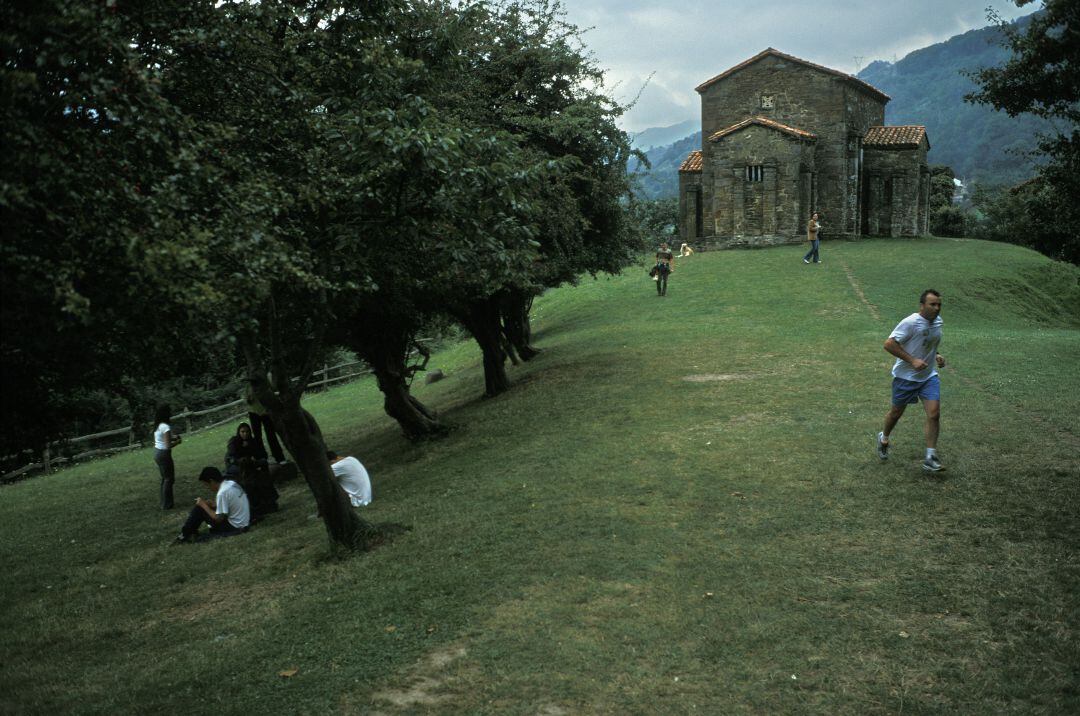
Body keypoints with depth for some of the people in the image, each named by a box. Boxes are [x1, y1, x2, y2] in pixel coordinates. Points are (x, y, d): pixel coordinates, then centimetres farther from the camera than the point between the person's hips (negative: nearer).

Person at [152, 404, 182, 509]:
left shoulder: (158, 426, 6)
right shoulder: (166, 427, -21)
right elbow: (168, 445, -24)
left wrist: (173, 437, 8)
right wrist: (177, 442, -8)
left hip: (157, 452, 9)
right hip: (164, 454, -9)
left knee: (165, 478, 18)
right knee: (169, 479, 3)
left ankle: (165, 503, 24)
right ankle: (167, 505, 8)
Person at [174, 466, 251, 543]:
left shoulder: (222, 493, -23)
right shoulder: (231, 483, 3)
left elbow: (218, 519, -18)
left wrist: (204, 505, -8)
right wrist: (211, 505, 6)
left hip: (235, 527, -9)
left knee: (199, 509, -6)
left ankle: (185, 535, 8)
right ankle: (191, 532, 17)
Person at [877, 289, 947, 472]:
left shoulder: (937, 321, 4)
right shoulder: (910, 323, -20)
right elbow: (889, 344, -23)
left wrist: (936, 356, 5)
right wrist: (912, 360, -26)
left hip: (929, 376, 5)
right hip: (905, 376, -5)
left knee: (934, 413, -9)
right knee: (896, 412, 12)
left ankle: (930, 458, -4)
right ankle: (884, 438, 41)